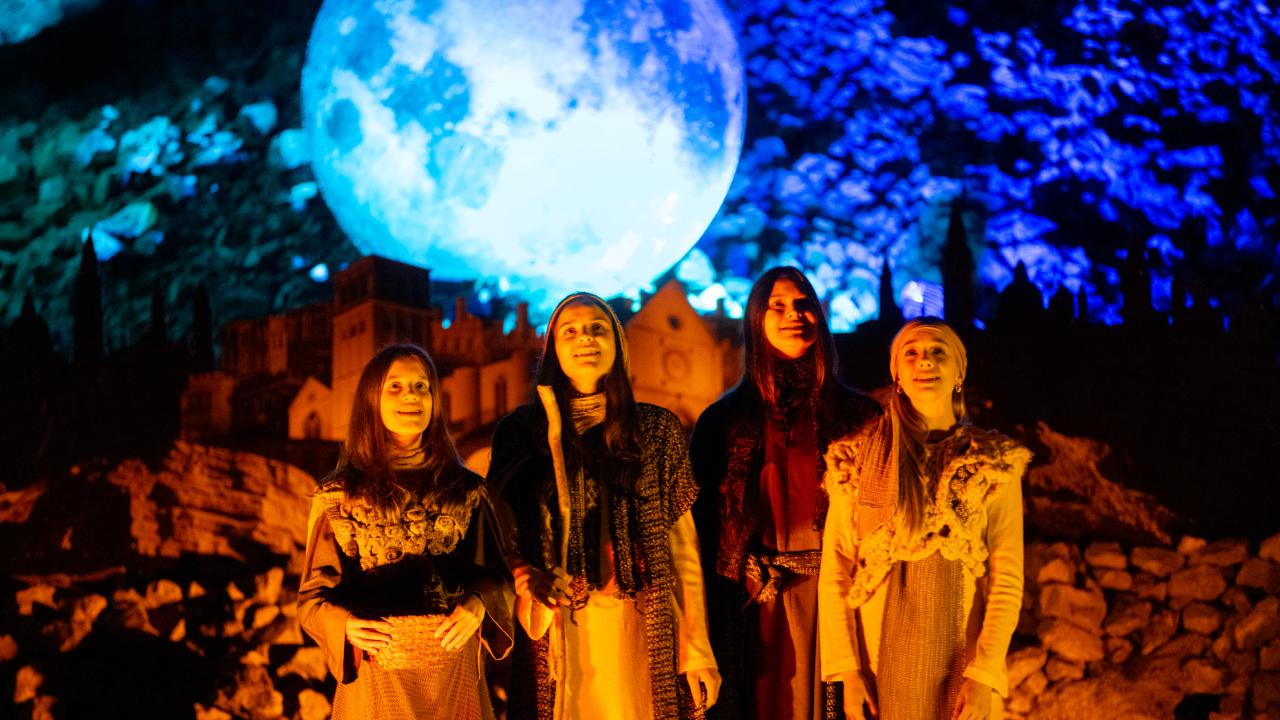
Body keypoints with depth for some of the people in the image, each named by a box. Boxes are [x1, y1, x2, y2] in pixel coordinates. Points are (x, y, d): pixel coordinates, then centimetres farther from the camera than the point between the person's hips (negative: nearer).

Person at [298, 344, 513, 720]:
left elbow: (496, 573, 7)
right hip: (376, 671, -1)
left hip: (455, 671, 2)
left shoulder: (467, 490, 3)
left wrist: (478, 605, -14)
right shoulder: (338, 496, -1)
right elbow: (314, 596, 1)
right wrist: (345, 625, -18)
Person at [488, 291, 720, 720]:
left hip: (638, 631, 0)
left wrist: (697, 650, -1)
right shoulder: (521, 430, 4)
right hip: (554, 632, 0)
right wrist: (526, 579, -12)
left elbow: (682, 544, 3)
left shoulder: (657, 429, 5)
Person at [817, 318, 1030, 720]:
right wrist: (848, 669, -7)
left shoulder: (994, 464, -3)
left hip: (960, 662, 0)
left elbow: (1007, 578, -5)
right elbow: (835, 571, -2)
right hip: (879, 658, 0)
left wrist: (983, 674, -13)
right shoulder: (856, 460, -2)